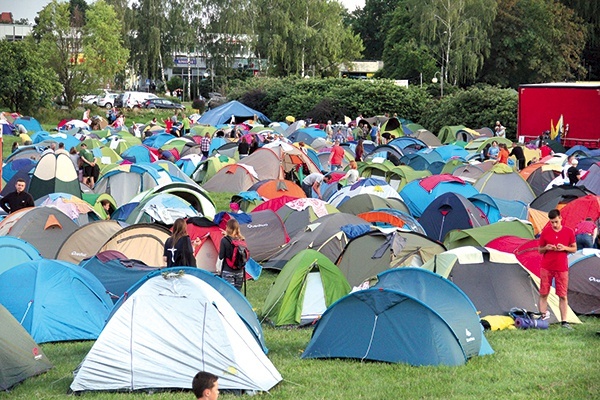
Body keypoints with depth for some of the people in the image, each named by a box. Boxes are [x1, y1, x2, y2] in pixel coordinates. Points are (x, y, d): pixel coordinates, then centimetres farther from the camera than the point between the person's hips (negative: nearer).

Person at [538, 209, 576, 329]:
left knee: (563, 295, 0)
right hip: (546, 267, 1)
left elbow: (574, 249, 7)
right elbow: (540, 250, 7)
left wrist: (565, 248, -13)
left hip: (562, 268, 0)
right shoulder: (545, 232, 0)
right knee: (543, 293, 1)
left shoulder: (569, 232, -1)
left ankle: (564, 321, 3)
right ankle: (543, 317, 8)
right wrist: (546, 248, -15)